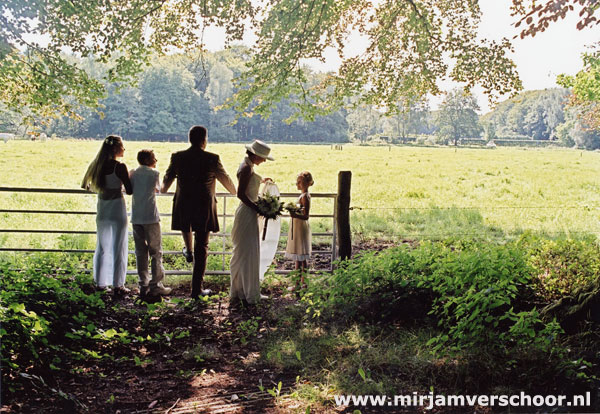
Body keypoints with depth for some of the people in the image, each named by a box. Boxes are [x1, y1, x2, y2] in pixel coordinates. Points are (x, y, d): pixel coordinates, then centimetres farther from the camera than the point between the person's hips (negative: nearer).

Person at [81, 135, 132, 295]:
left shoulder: (98, 165, 2)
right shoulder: (120, 166, -14)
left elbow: (86, 186, 11)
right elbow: (129, 190, -12)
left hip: (102, 209, 6)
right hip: (117, 208, -5)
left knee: (102, 246, 14)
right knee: (118, 248, 3)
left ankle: (101, 282, 20)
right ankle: (118, 285, 6)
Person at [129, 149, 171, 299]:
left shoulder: (132, 173, 6)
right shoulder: (154, 173, -4)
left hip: (136, 218, 5)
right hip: (151, 216, -4)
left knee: (140, 253, 9)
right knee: (156, 252, 2)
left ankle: (144, 286, 10)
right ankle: (156, 286, 1)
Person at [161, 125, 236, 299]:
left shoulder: (177, 157, -2)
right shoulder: (212, 159, -10)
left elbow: (166, 183, 11)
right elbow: (226, 180, 4)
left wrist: (163, 190, 35)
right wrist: (235, 192, 26)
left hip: (183, 207, 2)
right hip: (204, 209, -2)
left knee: (185, 223, 39)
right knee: (202, 248, 5)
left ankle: (188, 251, 51)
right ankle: (197, 289, 9)